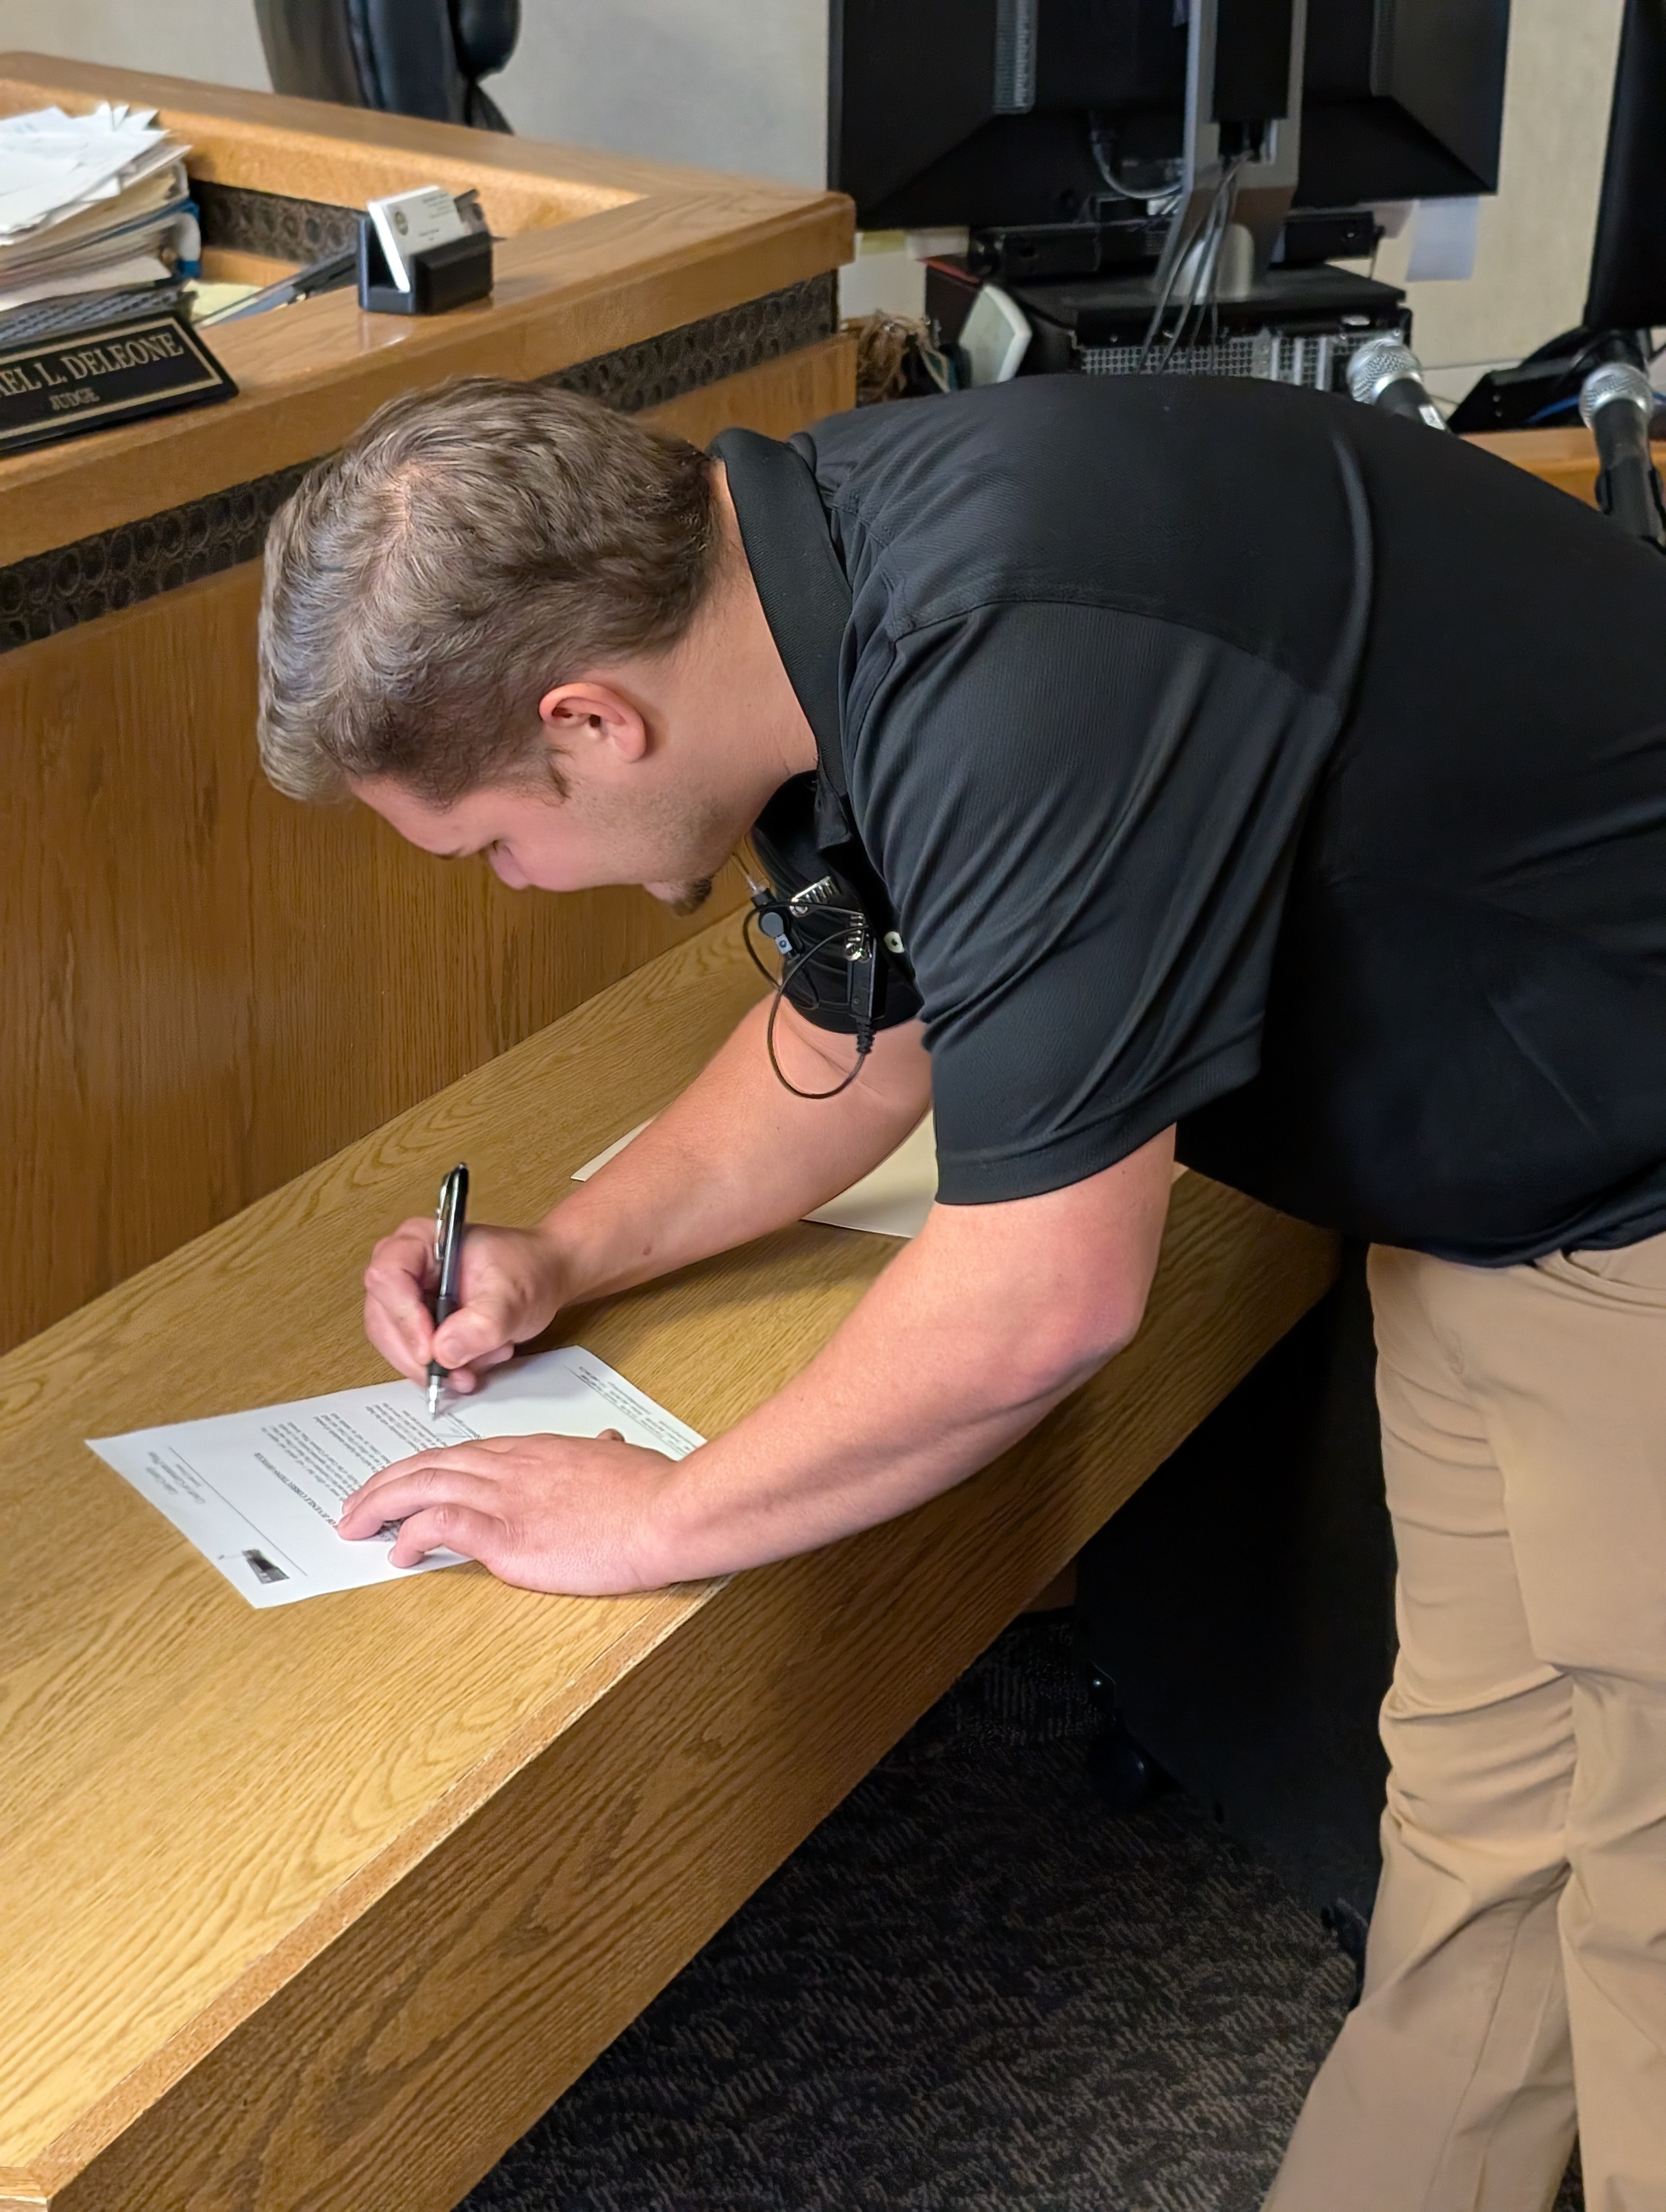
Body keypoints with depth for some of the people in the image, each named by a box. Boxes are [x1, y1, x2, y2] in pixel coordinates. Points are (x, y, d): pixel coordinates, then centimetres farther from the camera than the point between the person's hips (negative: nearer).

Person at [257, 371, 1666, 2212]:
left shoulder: (1027, 674, -34)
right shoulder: (815, 581, -3)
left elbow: (1043, 1302, -27)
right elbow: (860, 1033, 15)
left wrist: (659, 1518, -12)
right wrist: (562, 1257, 7)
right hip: (1486, 1180, 8)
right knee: (1474, 1840, 18)